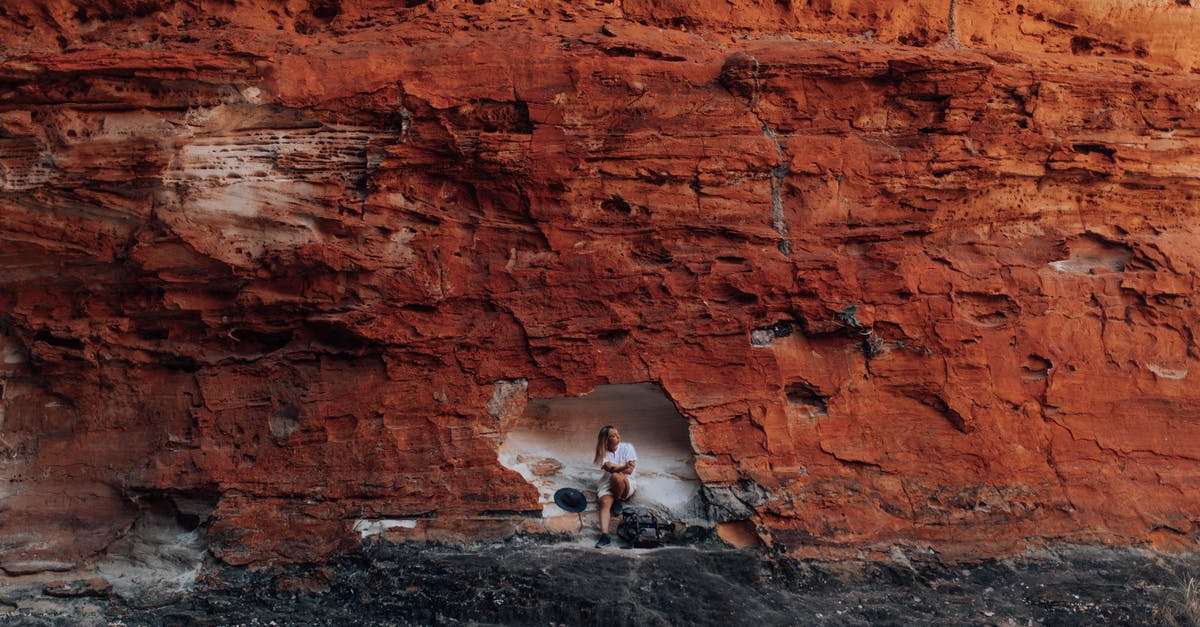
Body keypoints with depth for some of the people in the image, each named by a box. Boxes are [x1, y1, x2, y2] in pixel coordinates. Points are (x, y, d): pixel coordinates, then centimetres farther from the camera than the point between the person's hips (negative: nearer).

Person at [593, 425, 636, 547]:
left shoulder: (627, 447, 2)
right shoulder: (604, 453, 5)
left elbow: (630, 470, -7)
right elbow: (609, 468, -14)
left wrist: (615, 468, -13)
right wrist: (623, 467, -28)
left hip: (626, 484, -2)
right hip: (607, 484, 2)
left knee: (616, 477, -36)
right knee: (605, 503, -28)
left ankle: (618, 501, -8)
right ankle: (604, 534, -40)